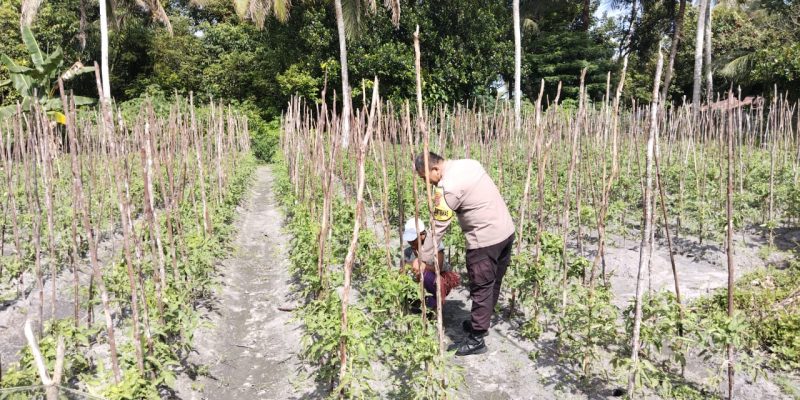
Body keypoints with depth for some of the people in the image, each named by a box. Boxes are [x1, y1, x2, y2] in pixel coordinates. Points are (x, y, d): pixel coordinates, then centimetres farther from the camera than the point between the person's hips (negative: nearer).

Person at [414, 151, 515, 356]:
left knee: (481, 288, 3)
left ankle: (476, 339, 15)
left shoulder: (448, 187, -18)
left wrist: (423, 258, -5)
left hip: (486, 239, -9)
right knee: (493, 283, 20)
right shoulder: (469, 163, 7)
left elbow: (438, 228, -14)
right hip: (506, 230, 9)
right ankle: (481, 323, 38)